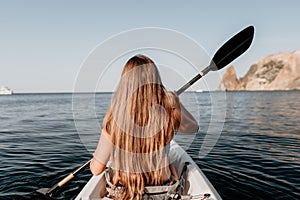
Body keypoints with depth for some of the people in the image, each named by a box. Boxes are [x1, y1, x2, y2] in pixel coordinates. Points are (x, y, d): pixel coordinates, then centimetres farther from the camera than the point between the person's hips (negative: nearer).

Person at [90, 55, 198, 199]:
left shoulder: (114, 116, -22)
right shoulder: (170, 107, -22)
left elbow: (96, 169, -14)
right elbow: (194, 127, 2)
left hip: (123, 188, 1)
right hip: (162, 186, 0)